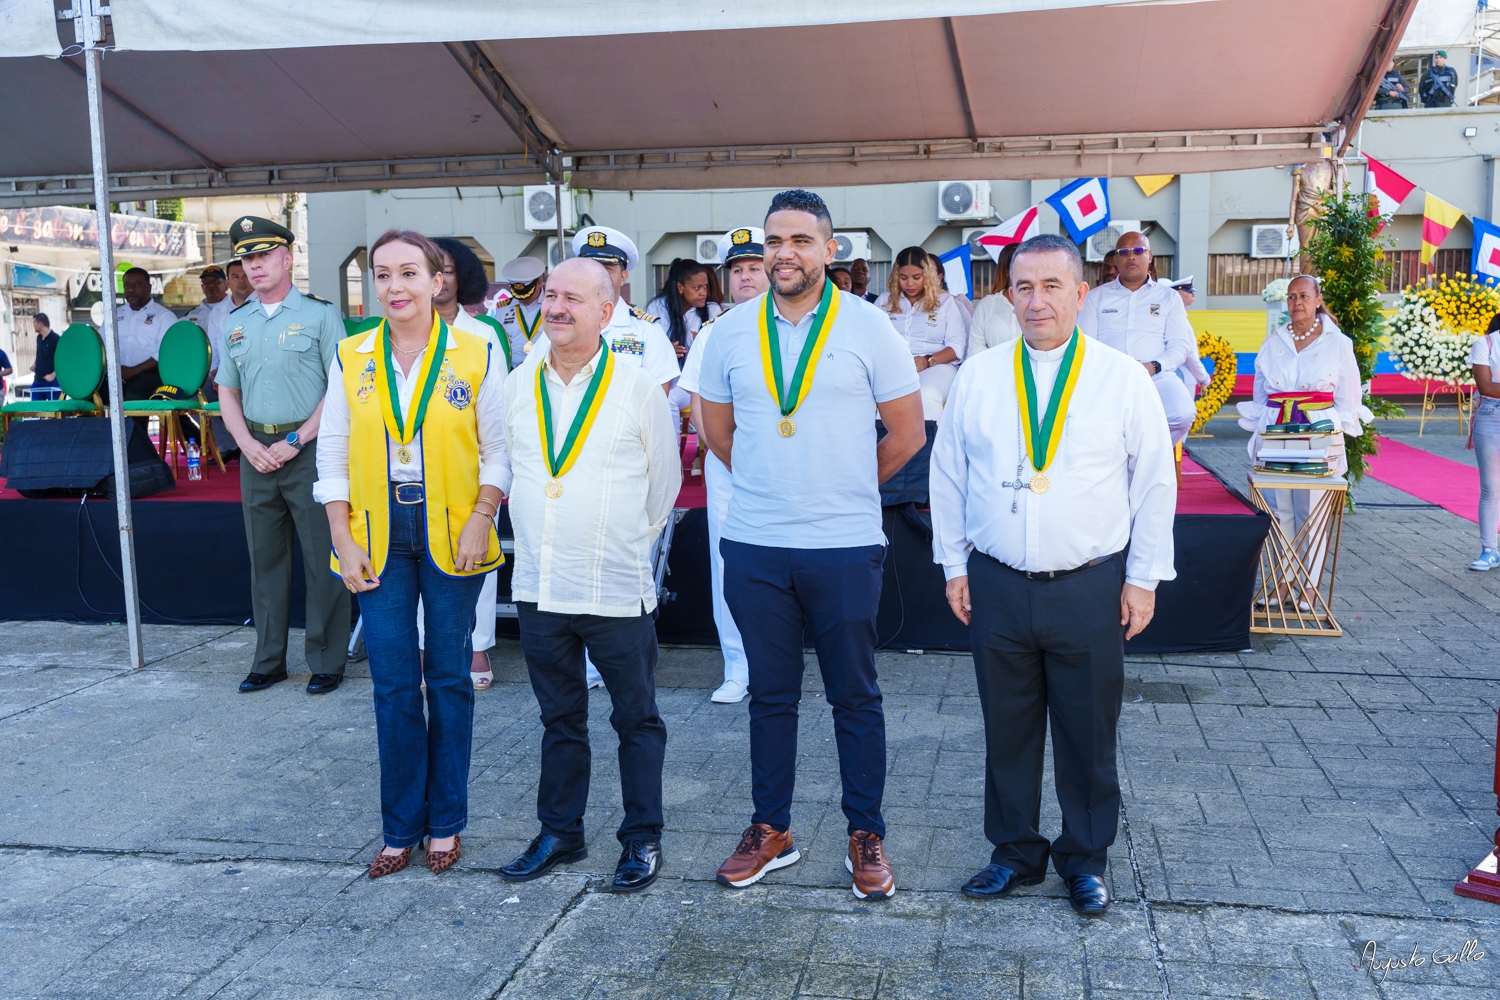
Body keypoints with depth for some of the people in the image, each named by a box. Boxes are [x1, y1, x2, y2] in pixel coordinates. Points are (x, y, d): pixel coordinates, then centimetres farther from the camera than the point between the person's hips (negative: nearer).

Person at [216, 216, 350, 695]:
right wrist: (248, 444, -2)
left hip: (309, 449, -5)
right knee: (265, 557, 10)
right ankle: (268, 660, 20)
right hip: (256, 452, 5)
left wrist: (294, 442, -12)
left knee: (322, 559, -2)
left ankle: (327, 662, 8)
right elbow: (227, 391, 16)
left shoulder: (320, 314, -2)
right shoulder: (235, 323, 14)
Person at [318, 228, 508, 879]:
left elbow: (498, 448, 0)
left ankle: (445, 823, 20)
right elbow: (333, 455, 7)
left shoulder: (476, 354, -2)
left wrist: (481, 520, -12)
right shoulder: (350, 360, 5)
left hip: (451, 532, -2)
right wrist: (343, 541, 0)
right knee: (392, 683, 4)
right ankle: (400, 829, 18)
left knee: (449, 676, 6)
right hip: (380, 535, 2)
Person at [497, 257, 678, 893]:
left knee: (637, 720, 8)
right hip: (538, 588, 3)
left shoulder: (640, 389, -5)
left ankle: (642, 839, 21)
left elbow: (665, 481, 6)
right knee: (560, 719, 16)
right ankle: (559, 833, 29)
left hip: (617, 592, -3)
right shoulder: (516, 386, 4)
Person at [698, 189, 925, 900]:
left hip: (844, 546, -2)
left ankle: (866, 835, 20)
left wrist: (847, 487, 9)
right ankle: (771, 829, 25)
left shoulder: (868, 326, -3)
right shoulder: (731, 331, 4)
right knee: (770, 693, 12)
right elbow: (717, 429, 17)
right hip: (754, 546, 2)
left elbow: (907, 433, 2)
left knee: (855, 695, 7)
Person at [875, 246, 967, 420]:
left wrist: (929, 361, -13)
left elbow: (958, 345, 4)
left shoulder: (945, 301, 12)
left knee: (926, 397, -36)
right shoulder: (884, 300, 17)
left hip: (935, 366, -1)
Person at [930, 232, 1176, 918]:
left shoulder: (1122, 379, -1)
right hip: (997, 585, 2)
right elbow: (948, 475, 10)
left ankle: (1085, 860, 27)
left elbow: (1155, 483, 2)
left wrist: (1144, 577, 1)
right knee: (1007, 728, 11)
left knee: (1088, 732, 9)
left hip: (1091, 588, -1)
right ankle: (1015, 853, 28)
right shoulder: (977, 377, 3)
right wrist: (954, 565, 8)